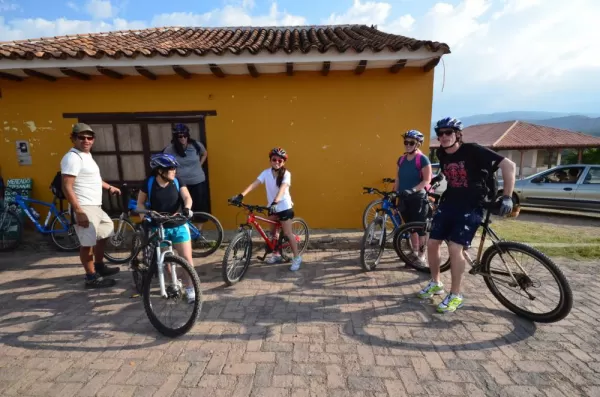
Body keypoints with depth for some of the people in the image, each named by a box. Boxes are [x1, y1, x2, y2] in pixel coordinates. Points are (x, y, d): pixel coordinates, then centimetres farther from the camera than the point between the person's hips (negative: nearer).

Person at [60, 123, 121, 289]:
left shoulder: (87, 154, 15)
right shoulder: (73, 157, -16)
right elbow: (67, 187, -23)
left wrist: (109, 187, 33)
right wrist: (78, 211, -28)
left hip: (95, 206, 10)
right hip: (84, 208, -10)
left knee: (104, 234, 22)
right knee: (88, 243, -2)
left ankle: (99, 266, 36)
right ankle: (92, 277, 10)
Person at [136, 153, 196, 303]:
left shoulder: (177, 181, -4)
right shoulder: (149, 183, -5)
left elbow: (187, 197, -16)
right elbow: (140, 202, 5)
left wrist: (186, 208, -38)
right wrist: (143, 215, -13)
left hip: (179, 226, 0)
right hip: (159, 228, 0)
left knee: (187, 258, -4)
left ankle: (190, 289, 8)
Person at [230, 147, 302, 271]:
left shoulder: (286, 174, -15)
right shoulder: (266, 172, -5)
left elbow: (282, 188, -30)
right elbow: (254, 184, -16)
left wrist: (275, 202, -47)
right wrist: (241, 195, -29)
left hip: (284, 207, -5)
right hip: (272, 206, 6)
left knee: (287, 233, -2)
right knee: (272, 231, 16)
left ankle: (297, 258, 12)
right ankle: (276, 254, 35)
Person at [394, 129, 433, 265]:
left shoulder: (423, 159, -10)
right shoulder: (401, 159, 8)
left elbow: (427, 180, -14)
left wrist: (413, 189, -27)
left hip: (418, 198, -5)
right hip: (404, 198, 6)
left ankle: (422, 253, 16)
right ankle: (414, 251, 27)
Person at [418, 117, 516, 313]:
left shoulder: (473, 151, -15)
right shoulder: (441, 154, 2)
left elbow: (509, 165, -16)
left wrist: (507, 197, -18)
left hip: (471, 206, -6)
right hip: (448, 203, 6)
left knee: (455, 248, -14)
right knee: (432, 243, 3)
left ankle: (455, 295, 5)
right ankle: (435, 284, 24)